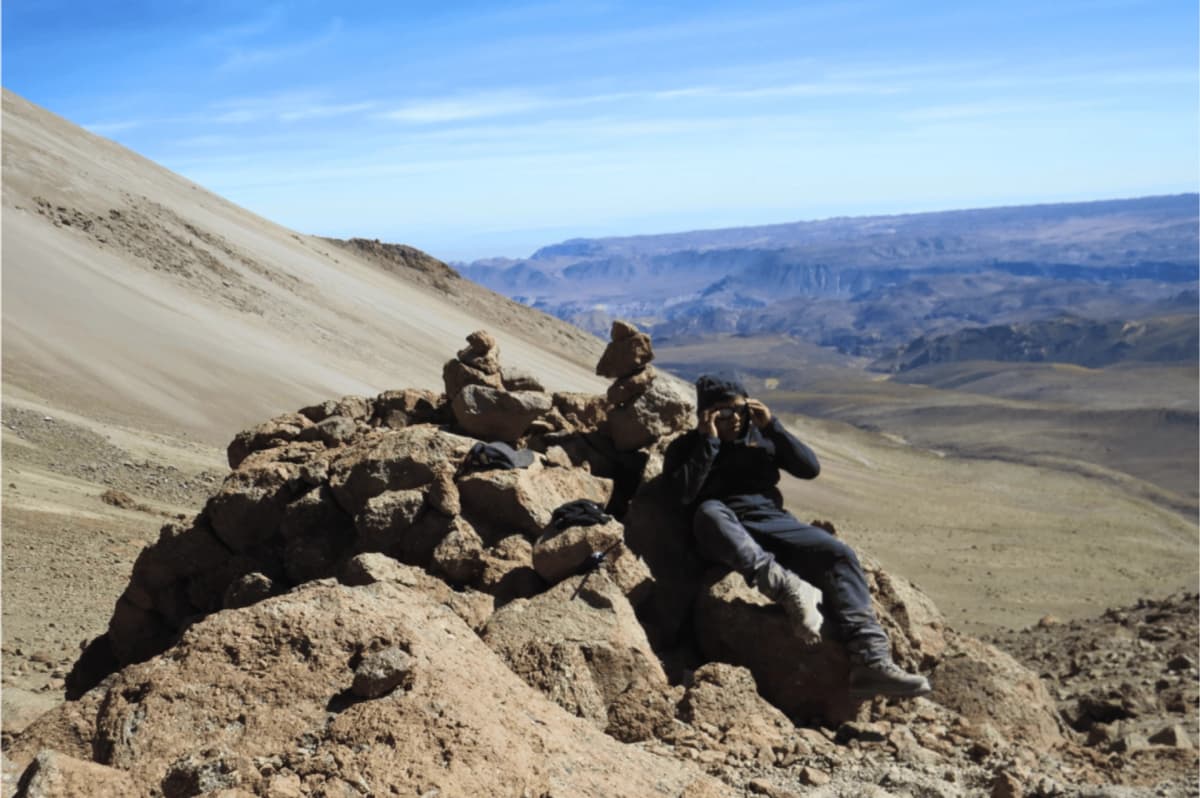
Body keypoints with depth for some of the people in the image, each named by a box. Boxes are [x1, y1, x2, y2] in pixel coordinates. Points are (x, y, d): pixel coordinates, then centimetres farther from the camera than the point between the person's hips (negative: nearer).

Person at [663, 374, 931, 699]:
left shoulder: (760, 436, 20)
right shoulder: (686, 447, 11)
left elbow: (810, 468, 8)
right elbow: (685, 493, -9)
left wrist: (773, 427, 0)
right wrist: (709, 442, -9)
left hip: (772, 521, 3)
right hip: (725, 537, -3)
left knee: (839, 554, -23)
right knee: (708, 512, -39)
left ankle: (869, 661, -34)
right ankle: (781, 582, -55)